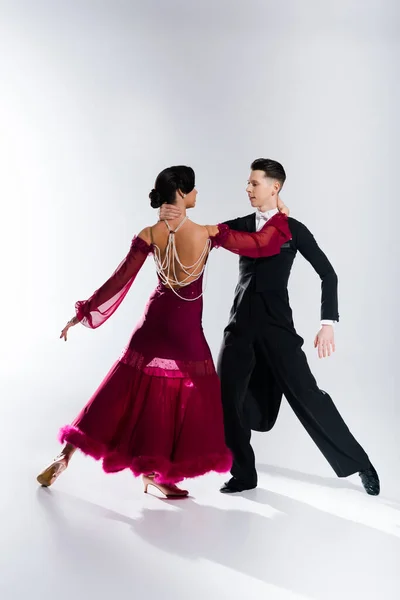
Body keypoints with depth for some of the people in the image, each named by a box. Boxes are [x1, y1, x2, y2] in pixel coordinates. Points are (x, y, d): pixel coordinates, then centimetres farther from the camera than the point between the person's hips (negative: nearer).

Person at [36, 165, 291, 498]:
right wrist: (280, 216, 11)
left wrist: (83, 312, 2)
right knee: (185, 399, 12)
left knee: (125, 391, 14)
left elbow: (120, 281, -6)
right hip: (186, 330, -4)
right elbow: (259, 246, -6)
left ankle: (65, 457, 19)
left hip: (155, 322, 4)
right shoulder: (208, 233, -14)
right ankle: (158, 474, 20)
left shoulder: (149, 236, -8)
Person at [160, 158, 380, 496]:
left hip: (276, 324, -4)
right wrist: (172, 218, -15)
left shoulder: (293, 229, 0)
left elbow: (328, 274, 0)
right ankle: (244, 473, 16)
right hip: (241, 323, 4)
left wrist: (328, 323, -8)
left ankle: (359, 463, 11)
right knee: (227, 398, 0)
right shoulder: (242, 225, 10)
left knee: (307, 394, -7)